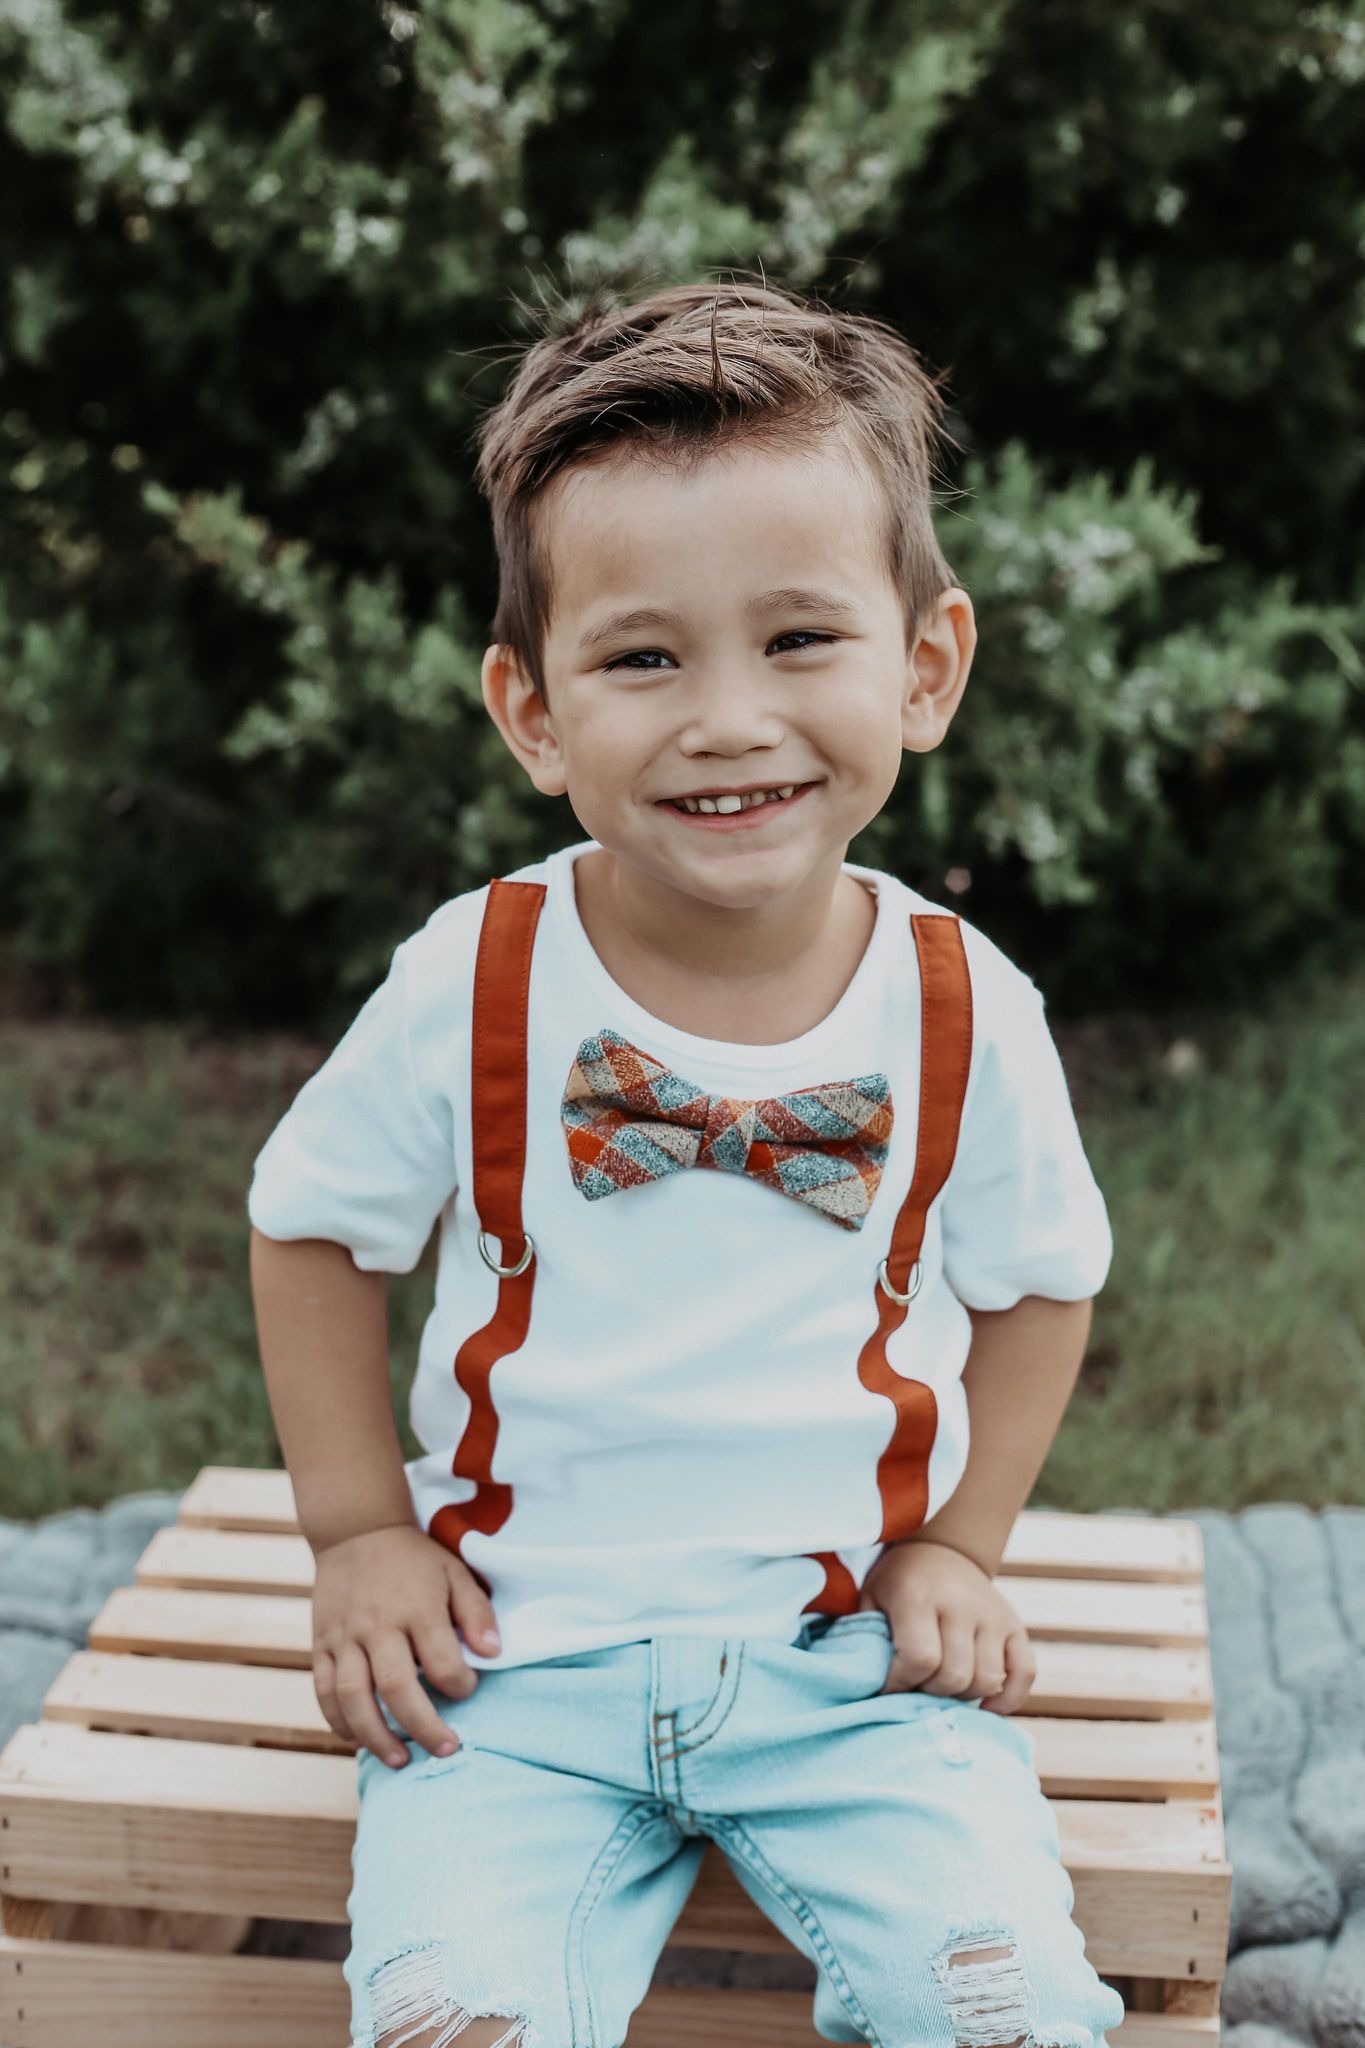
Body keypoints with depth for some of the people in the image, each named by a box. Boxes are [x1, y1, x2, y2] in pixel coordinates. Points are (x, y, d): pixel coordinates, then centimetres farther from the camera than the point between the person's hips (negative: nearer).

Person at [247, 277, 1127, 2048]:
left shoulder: (965, 1013, -7)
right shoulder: (471, 985, -10)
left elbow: (1039, 1283, 10)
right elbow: (311, 1230, 5)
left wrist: (956, 1548, 3)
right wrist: (363, 1533, 1)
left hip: (852, 1659, 1)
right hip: (518, 1652, 0)